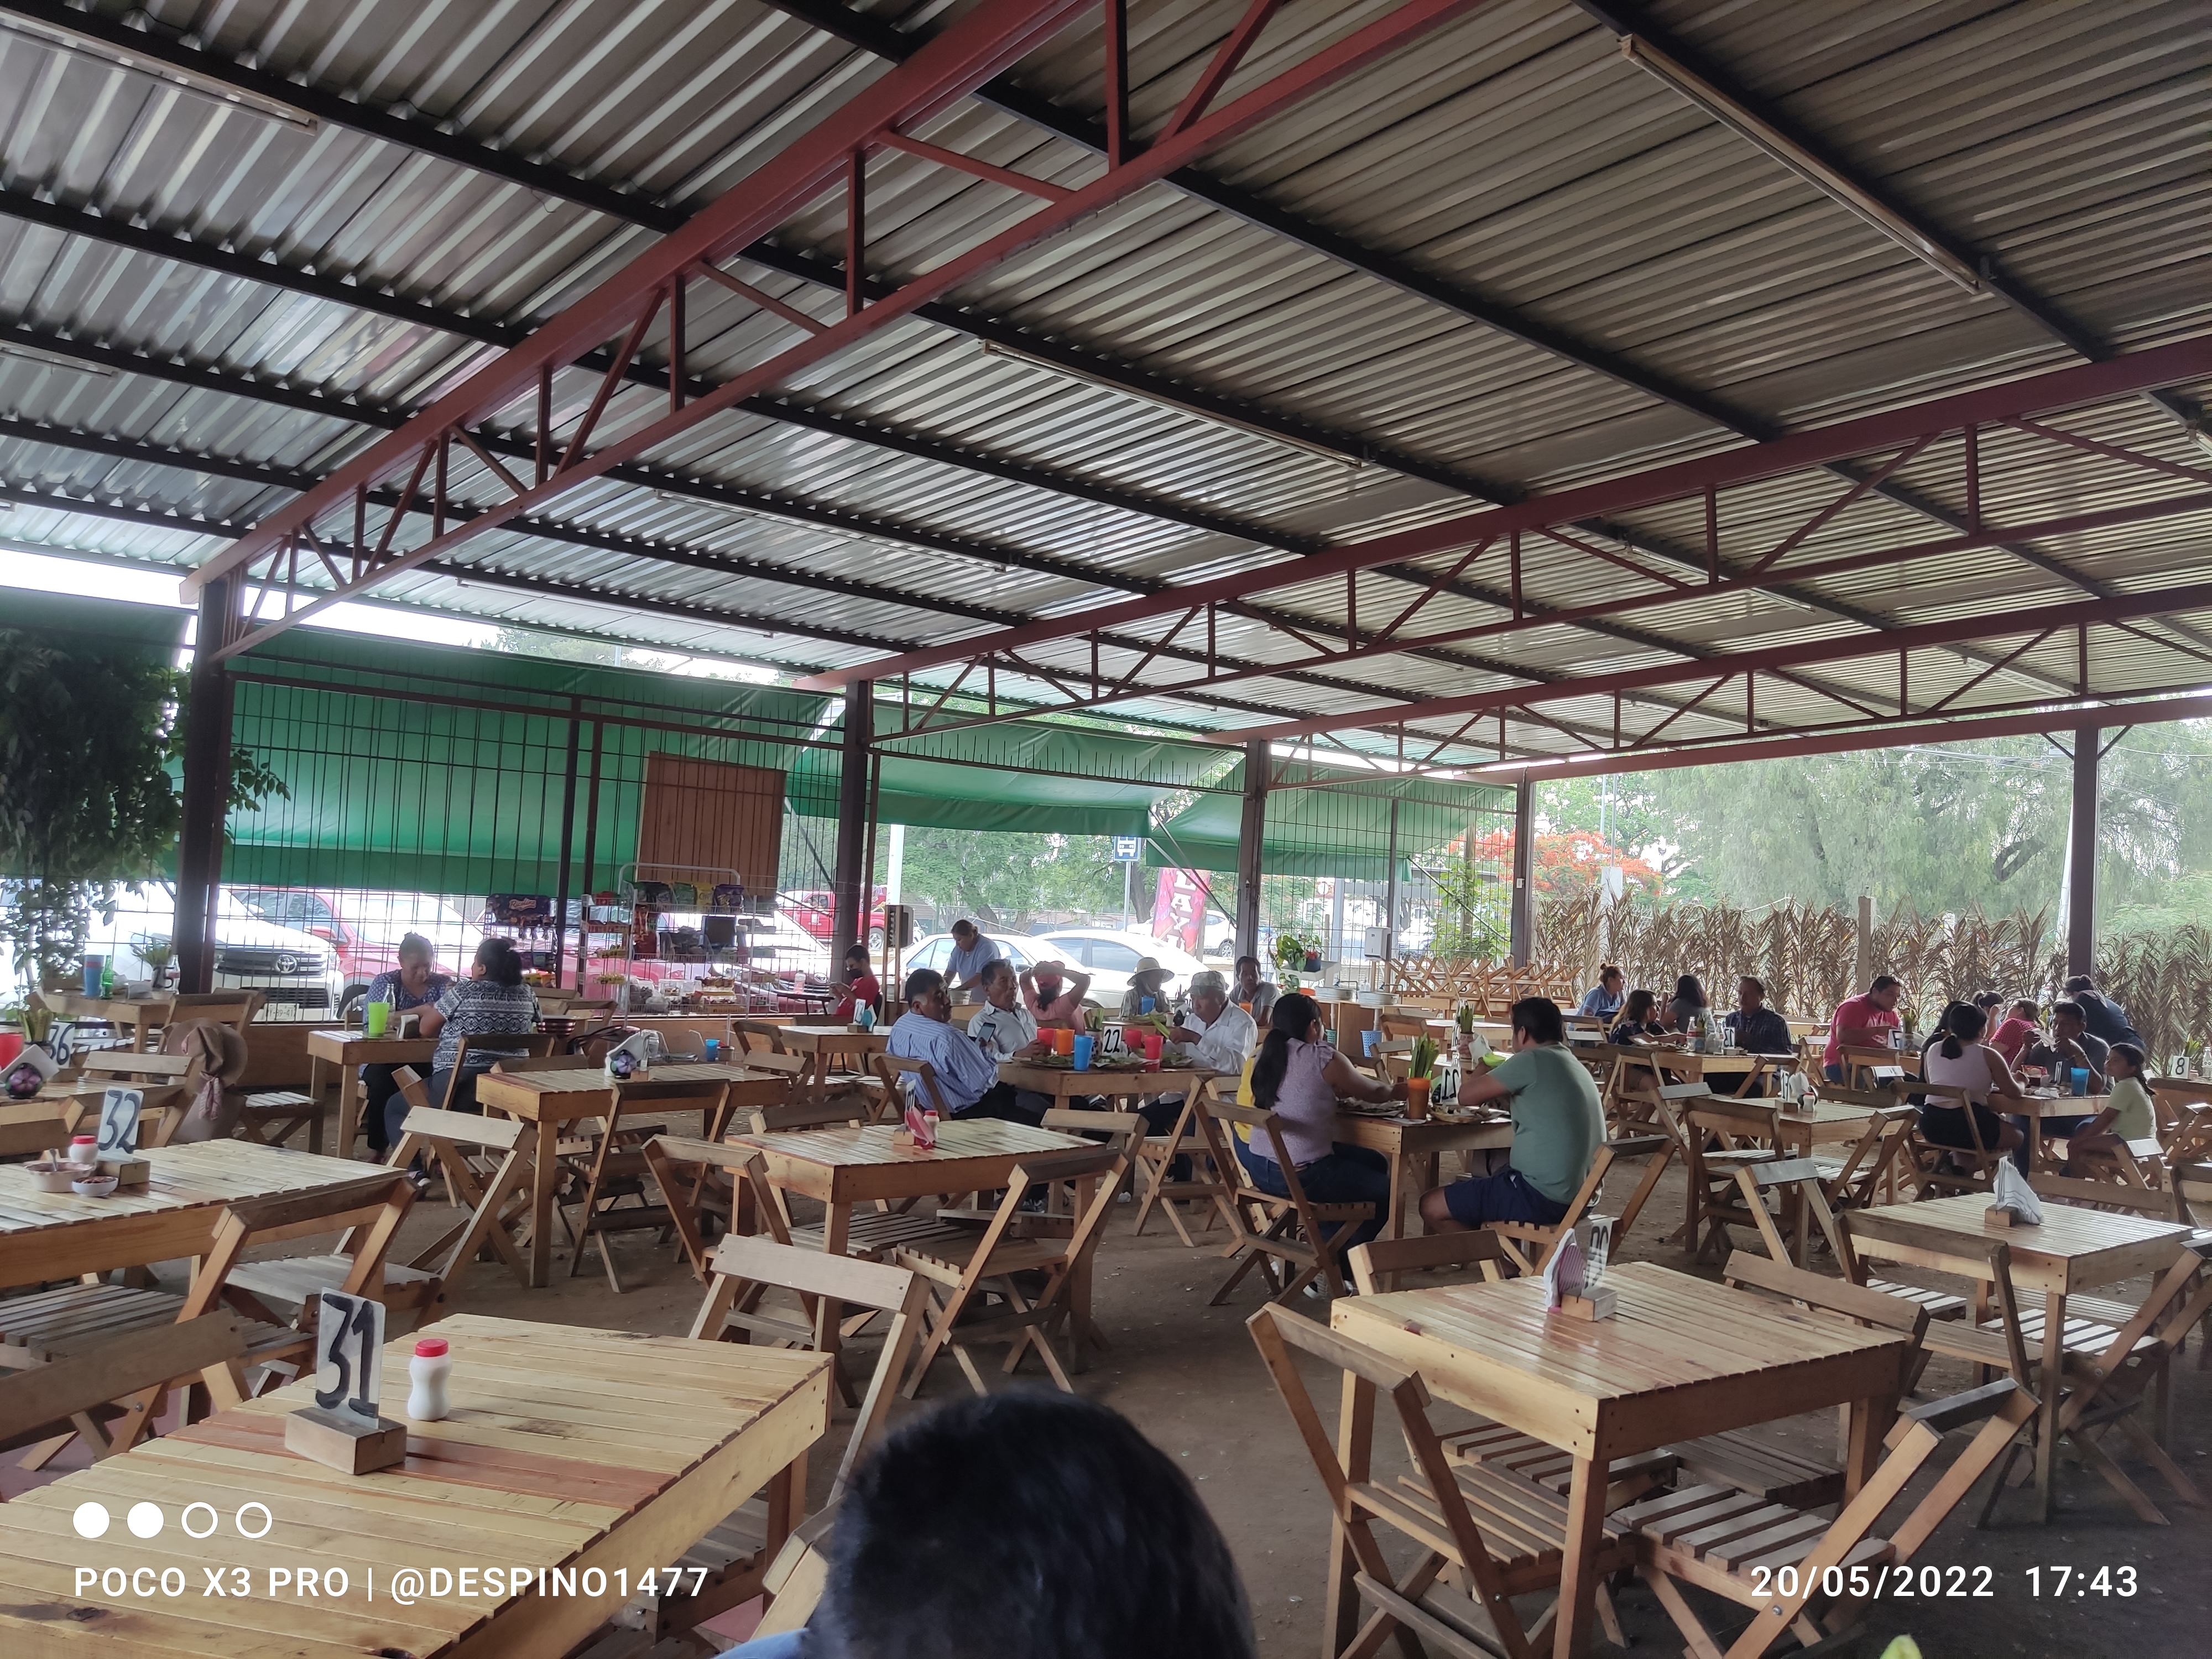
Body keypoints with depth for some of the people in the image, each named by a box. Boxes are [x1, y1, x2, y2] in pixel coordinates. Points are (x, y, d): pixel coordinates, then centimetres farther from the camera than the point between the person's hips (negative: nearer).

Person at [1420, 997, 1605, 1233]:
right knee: (1494, 1156, 32)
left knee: (1431, 1206, -1)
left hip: (1544, 1196, -9)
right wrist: (1487, 1081, 21)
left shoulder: (1532, 1061, -14)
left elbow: (1467, 1096, -8)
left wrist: (1478, 1074, 12)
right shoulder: (1575, 1066, 12)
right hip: (1581, 1194, 9)